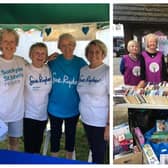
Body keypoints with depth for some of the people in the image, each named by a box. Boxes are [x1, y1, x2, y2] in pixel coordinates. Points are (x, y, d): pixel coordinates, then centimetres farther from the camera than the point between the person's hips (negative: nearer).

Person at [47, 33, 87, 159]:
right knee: (55, 135, 15)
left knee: (70, 135, 18)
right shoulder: (53, 61, -9)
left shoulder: (81, 63, -9)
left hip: (73, 108, 0)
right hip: (55, 108, 0)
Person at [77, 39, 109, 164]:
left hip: (101, 122, -5)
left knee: (99, 155, 6)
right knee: (93, 151, 17)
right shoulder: (82, 70, 5)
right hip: (86, 119, 5)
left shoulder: (107, 71, -12)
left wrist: (109, 125, -17)